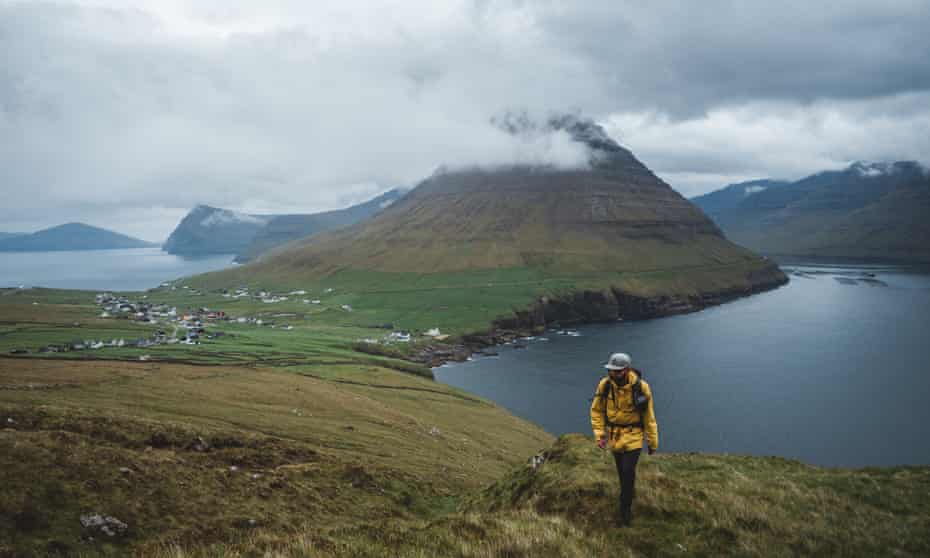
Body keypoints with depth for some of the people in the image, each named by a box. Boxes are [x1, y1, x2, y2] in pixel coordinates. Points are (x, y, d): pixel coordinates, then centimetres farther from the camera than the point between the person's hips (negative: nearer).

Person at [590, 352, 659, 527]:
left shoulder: (641, 387, -22)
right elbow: (596, 411, -2)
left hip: (634, 435, -3)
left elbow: (648, 416, -10)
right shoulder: (604, 385, -16)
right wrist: (599, 435, -10)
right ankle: (628, 495, 45)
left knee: (628, 471, -10)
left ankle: (625, 508, 10)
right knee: (622, 471, 17)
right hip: (614, 435, 3)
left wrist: (653, 442, -2)